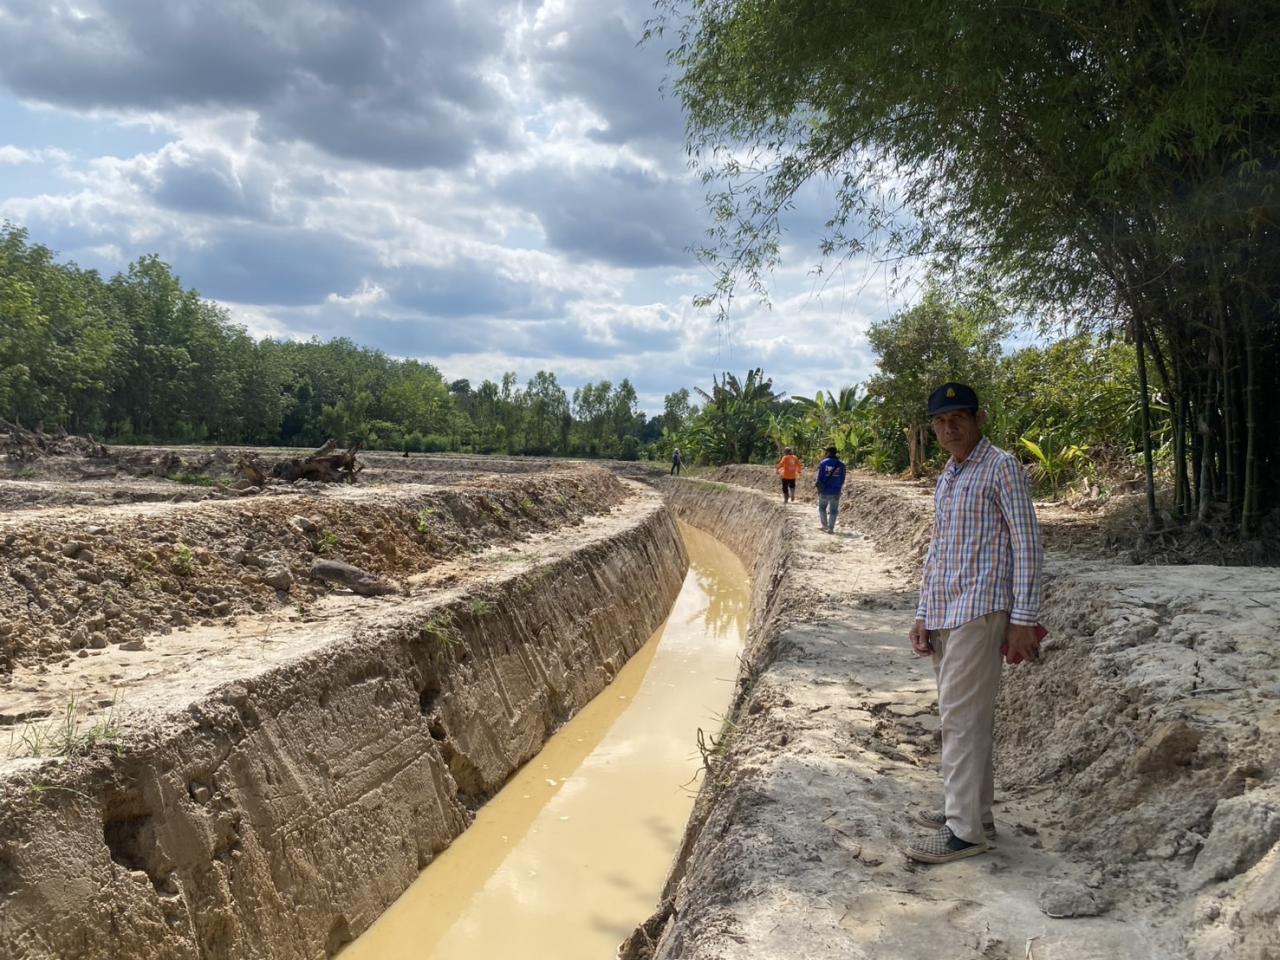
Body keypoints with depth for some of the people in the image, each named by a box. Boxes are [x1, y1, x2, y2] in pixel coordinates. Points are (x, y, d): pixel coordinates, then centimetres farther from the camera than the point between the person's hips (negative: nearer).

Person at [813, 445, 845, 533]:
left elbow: (819, 477, -8)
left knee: (822, 508, 19)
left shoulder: (823, 463, -9)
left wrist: (816, 483, 10)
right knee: (833, 510, 8)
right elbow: (842, 479, 4)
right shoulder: (841, 464, -2)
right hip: (835, 491, 1)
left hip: (824, 490, -1)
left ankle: (825, 525, 19)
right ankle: (831, 528, 4)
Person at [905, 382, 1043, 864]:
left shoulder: (1001, 468, -6)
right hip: (943, 615, 8)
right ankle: (967, 808, 23)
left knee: (962, 716, -8)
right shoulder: (945, 478, 18)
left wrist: (1023, 620, -14)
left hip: (978, 610, -8)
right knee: (958, 716, 13)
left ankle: (965, 829, -1)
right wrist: (922, 615, 16)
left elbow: (1027, 545, -10)